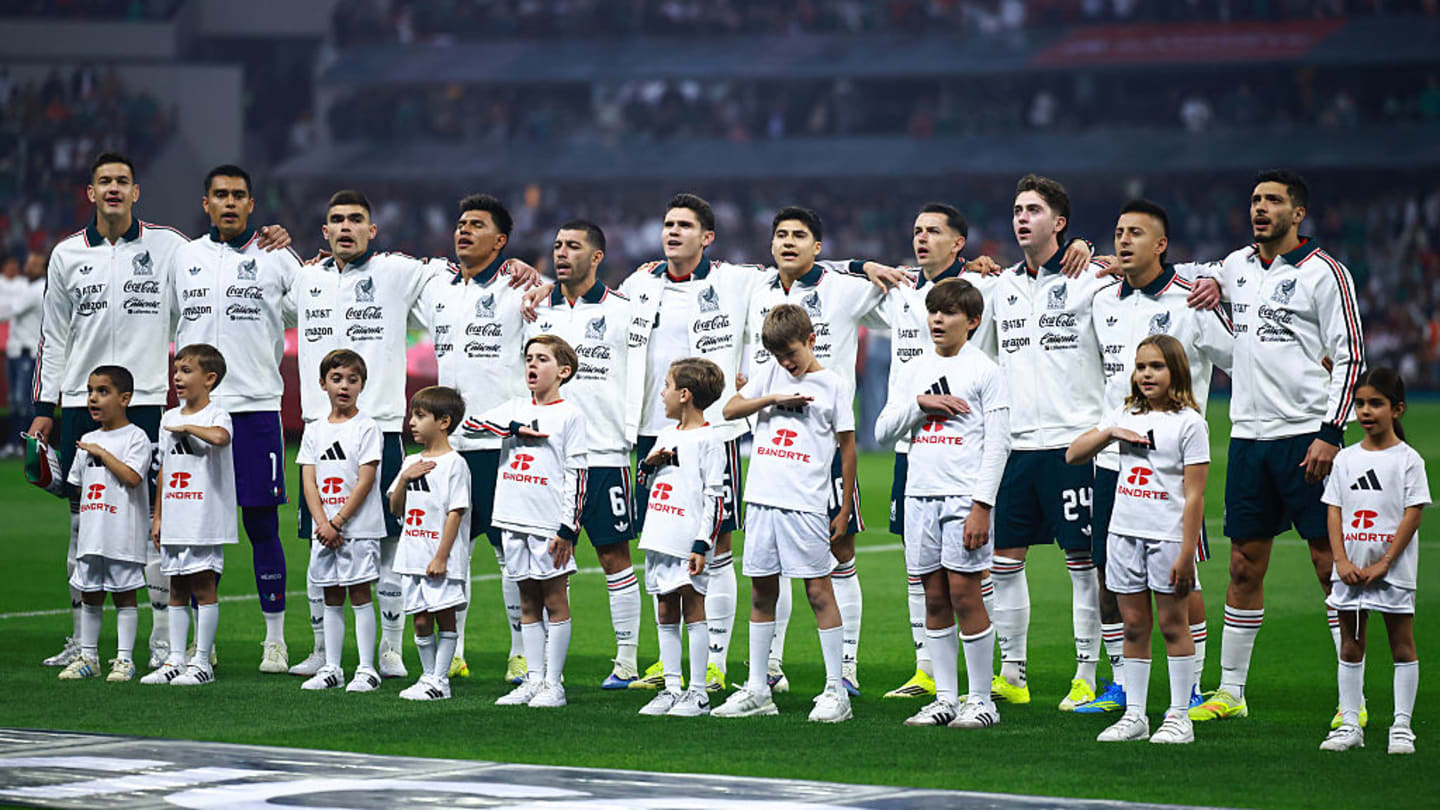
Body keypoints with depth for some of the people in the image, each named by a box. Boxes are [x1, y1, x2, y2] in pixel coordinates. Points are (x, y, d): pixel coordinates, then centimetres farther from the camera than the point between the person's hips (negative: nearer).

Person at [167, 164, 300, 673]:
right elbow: (170, 321, 21)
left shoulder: (275, 259, 2)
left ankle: (275, 640, 5)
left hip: (255, 406, -3)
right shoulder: (182, 258, 11)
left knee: (262, 524, -2)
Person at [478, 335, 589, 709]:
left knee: (554, 601, 0)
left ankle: (553, 683, 2)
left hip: (550, 523, -6)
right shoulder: (516, 408, 13)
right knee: (528, 602, 9)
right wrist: (515, 429, -9)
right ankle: (533, 679, 14)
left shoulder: (570, 414, -3)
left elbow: (577, 475, -7)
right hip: (515, 518, 6)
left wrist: (568, 528, -12)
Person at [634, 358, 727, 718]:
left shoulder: (707, 440, -8)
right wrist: (649, 463, 3)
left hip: (689, 541, -8)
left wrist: (703, 544, -17)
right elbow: (648, 482, 26)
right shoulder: (666, 435, 16)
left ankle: (698, 693, -1)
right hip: (660, 538, 8)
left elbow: (715, 497, -12)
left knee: (693, 609, -4)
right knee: (666, 612, 9)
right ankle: (672, 688, 14)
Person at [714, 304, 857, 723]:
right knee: (761, 593, 8)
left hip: (806, 504, -5)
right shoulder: (769, 374, 13)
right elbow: (730, 409, 7)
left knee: (819, 591, -4)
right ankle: (757, 690, 15)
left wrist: (845, 509, 2)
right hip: (763, 499, 5)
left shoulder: (832, 385, 1)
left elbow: (847, 448, 3)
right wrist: (772, 398, -7)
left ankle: (836, 692, -1)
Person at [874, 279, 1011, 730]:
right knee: (935, 598, 6)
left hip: (963, 497, -5)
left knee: (964, 594, -7)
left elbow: (998, 443, -5)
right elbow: (883, 432, 11)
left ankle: (982, 701, 0)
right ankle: (945, 698, 11)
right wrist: (920, 403, -6)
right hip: (920, 493, 5)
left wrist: (982, 506, -13)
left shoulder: (984, 371, -1)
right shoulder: (917, 371, 15)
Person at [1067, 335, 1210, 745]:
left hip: (1168, 536, -5)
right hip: (1125, 532, 5)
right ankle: (1134, 715, 12)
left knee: (1172, 624, 0)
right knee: (1134, 626, 8)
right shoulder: (1125, 416, 12)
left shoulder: (1189, 422, -5)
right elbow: (1073, 455, 12)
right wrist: (1110, 432, -4)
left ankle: (1179, 717, 5)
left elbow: (1194, 495, -9)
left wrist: (1186, 553, -14)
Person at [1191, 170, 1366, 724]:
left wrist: (1330, 434, -15)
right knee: (1244, 568, 8)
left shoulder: (1324, 273, -6)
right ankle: (1230, 691, 15)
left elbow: (1350, 358, -8)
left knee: (1331, 564, -5)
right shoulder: (1237, 266, 11)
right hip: (1249, 434, 6)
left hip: (1307, 435, -6)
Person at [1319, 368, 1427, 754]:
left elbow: (1412, 515, -8)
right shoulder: (1345, 459, 7)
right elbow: (1334, 512, 5)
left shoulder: (1407, 459, -4)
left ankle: (1402, 726, 6)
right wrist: (1342, 561, -7)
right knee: (1350, 646, 7)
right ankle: (1350, 724, 13)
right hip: (1351, 570, 4)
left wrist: (1383, 564, -13)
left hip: (1393, 568, -4)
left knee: (1402, 645, 1)